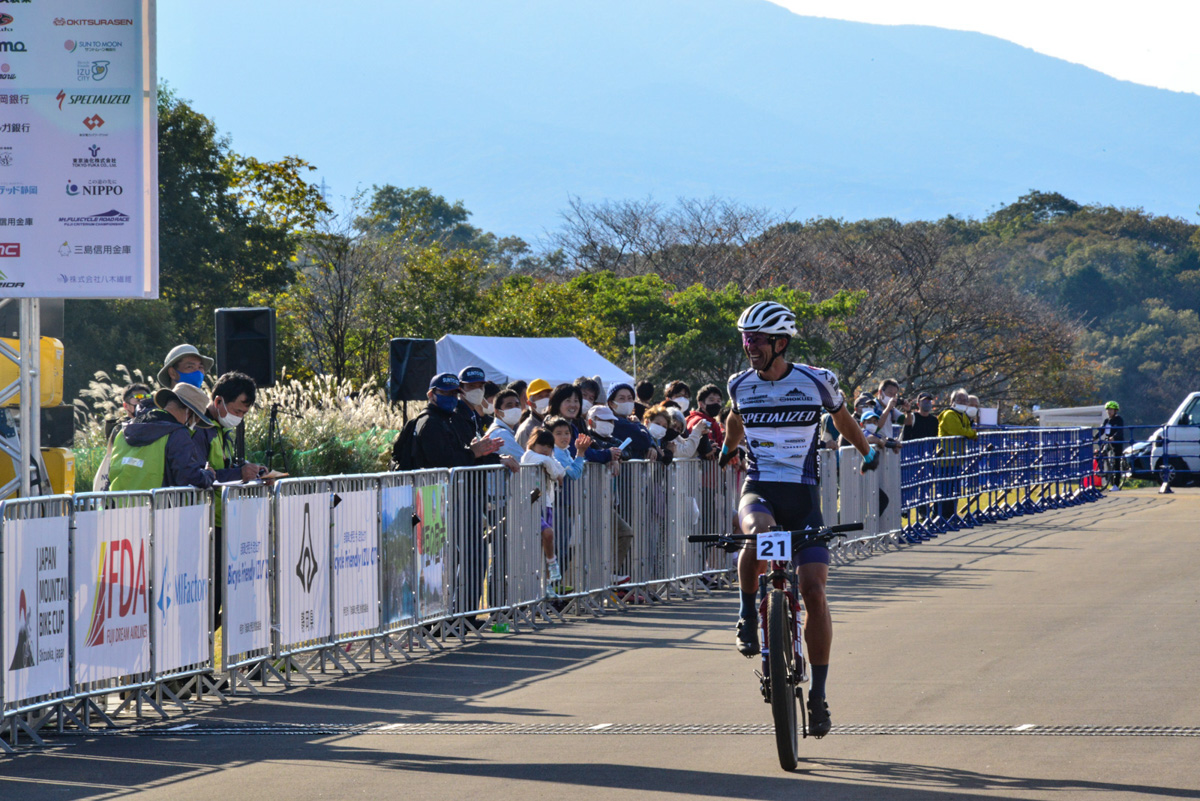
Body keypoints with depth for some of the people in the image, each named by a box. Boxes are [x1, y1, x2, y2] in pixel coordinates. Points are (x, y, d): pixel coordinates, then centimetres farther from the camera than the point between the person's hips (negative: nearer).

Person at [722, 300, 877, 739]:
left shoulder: (816, 382, -4)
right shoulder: (741, 385, 2)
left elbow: (842, 419, 16)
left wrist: (868, 453, 28)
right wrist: (728, 448, 41)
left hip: (802, 495, -1)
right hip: (758, 489, 1)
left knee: (814, 591, -11)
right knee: (760, 531, -38)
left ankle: (818, 694, -1)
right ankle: (748, 616, -15)